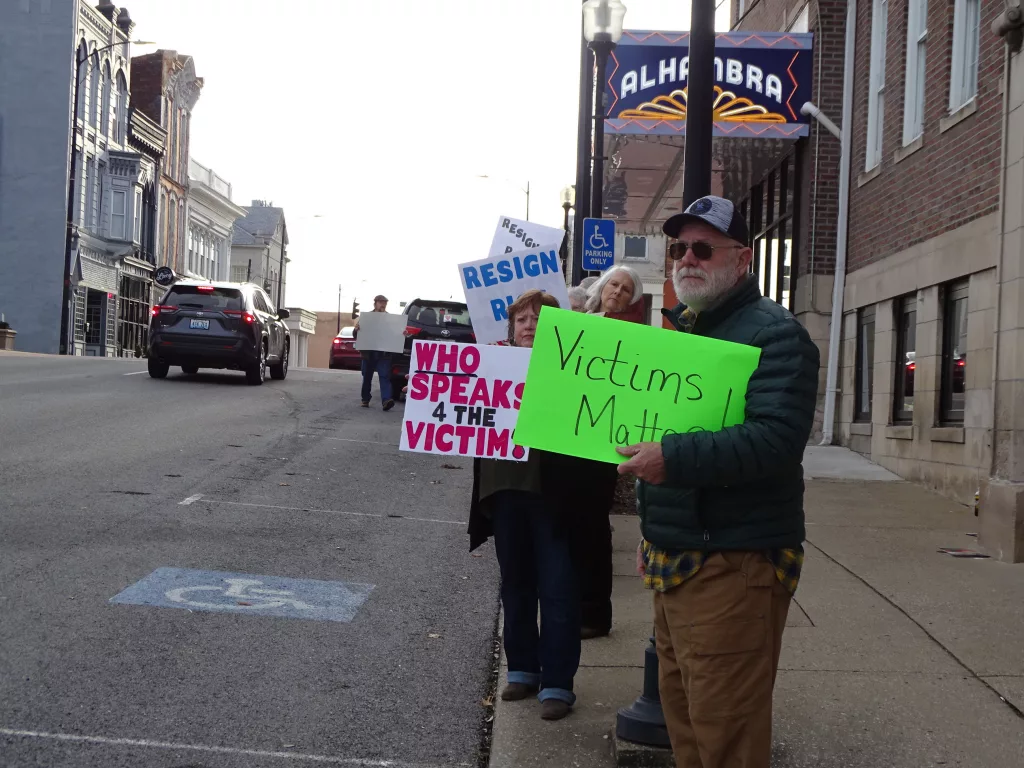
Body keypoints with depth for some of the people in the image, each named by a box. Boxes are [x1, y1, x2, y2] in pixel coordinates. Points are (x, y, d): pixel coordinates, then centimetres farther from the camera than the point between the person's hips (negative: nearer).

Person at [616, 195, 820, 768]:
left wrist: (674, 458, -28)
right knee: (682, 716, 16)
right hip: (675, 559, 9)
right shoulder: (679, 329, 19)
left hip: (734, 564, -9)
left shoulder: (774, 333, -10)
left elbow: (778, 438, -24)